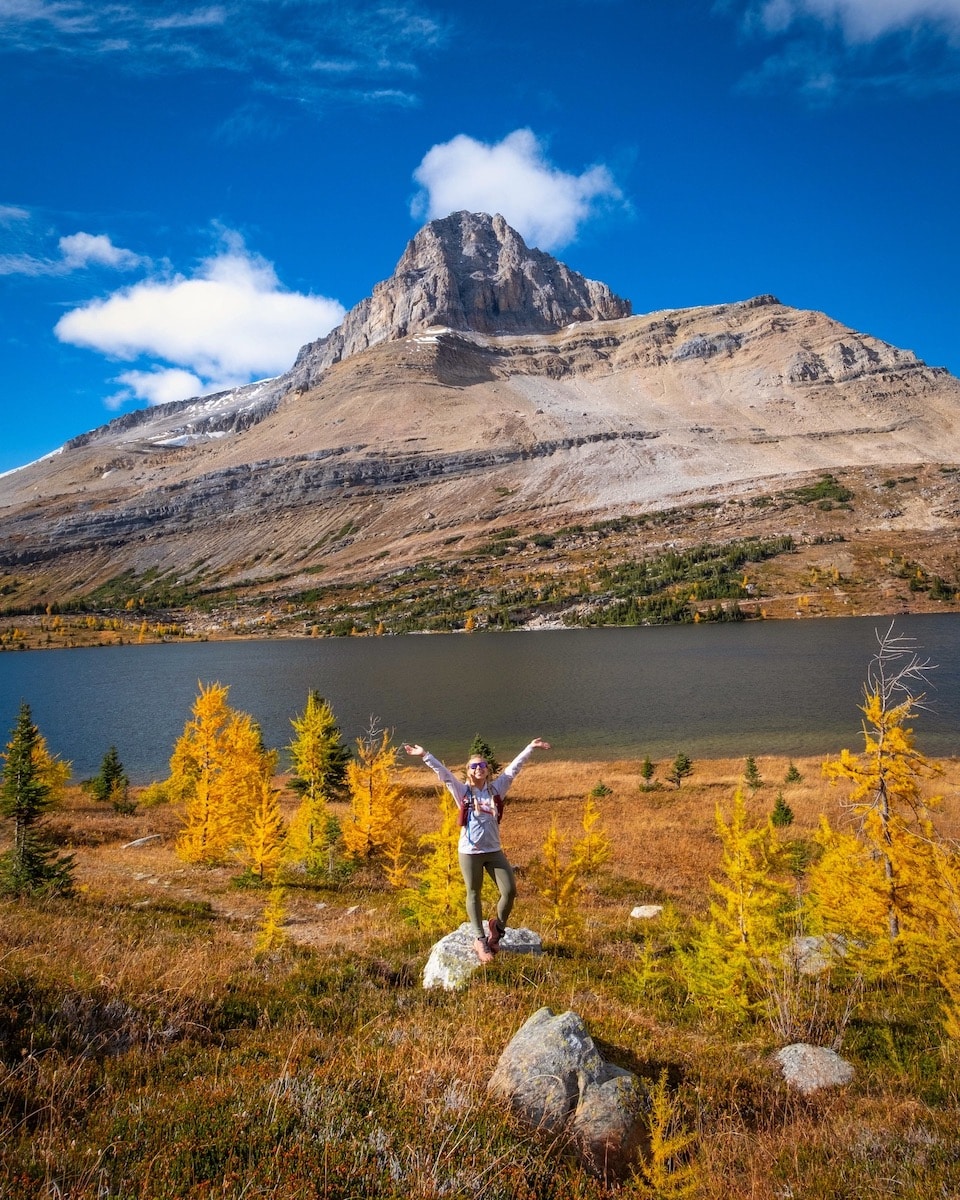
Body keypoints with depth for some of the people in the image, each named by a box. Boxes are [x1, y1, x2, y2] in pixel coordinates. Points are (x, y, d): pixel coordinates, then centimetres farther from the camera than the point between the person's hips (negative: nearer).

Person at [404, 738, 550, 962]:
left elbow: (513, 769, 2)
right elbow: (443, 773, -8)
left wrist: (530, 748, 1)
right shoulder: (462, 791, -1)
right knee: (474, 895, 7)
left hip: (494, 851, 2)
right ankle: (480, 940, 19)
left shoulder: (496, 788, 5)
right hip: (469, 852, -2)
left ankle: (497, 926, 23)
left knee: (510, 891, -3)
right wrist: (424, 756, -16)